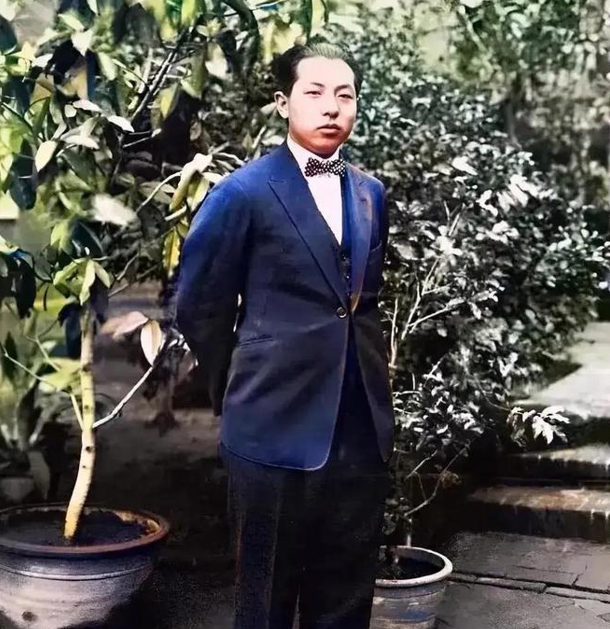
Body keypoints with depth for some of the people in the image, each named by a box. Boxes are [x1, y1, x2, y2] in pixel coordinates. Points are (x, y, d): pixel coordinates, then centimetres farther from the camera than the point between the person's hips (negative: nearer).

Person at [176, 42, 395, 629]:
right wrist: (241, 389, 8)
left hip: (360, 426, 5)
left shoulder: (371, 193, 10)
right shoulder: (242, 192, -7)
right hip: (276, 427, -5)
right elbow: (198, 307, 0)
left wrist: (368, 375, 14)